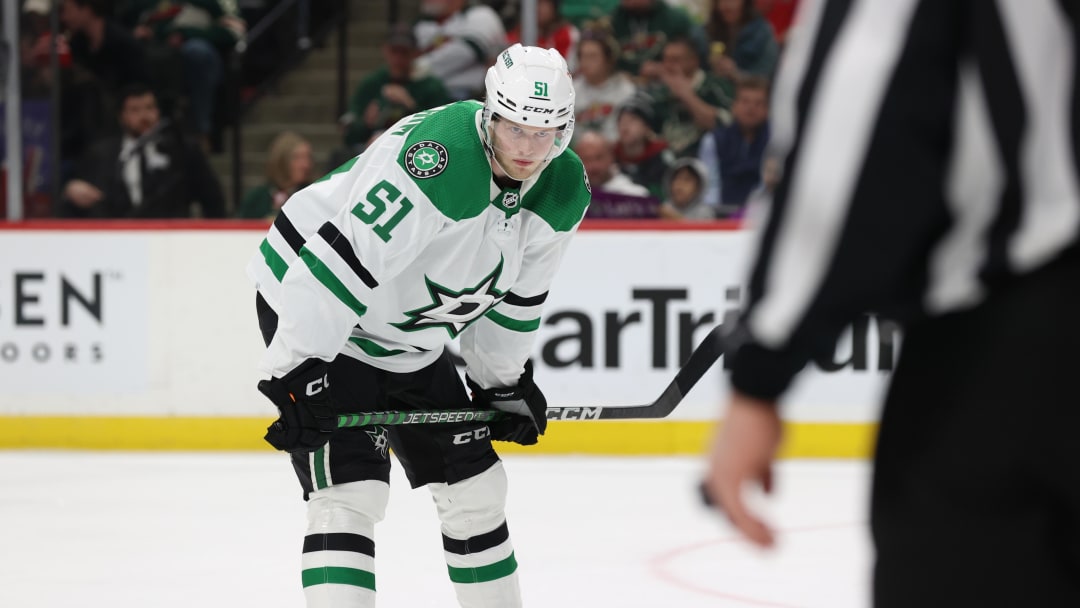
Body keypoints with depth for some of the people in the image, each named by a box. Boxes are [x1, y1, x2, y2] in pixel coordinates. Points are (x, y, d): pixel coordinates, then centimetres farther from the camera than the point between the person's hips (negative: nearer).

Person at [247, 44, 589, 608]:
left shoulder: (564, 191, -6)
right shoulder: (439, 156, -33)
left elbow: (516, 292, 11)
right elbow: (344, 256, -35)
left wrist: (504, 382, 15)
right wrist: (298, 373, -34)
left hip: (409, 338, 8)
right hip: (311, 305, -8)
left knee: (475, 485, 13)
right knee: (351, 490, -19)